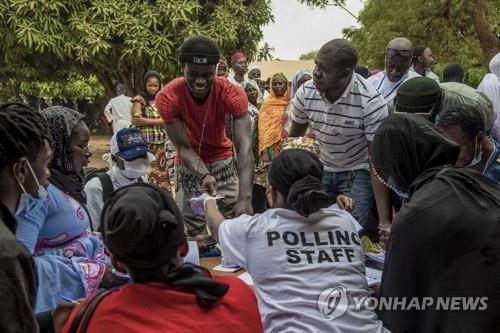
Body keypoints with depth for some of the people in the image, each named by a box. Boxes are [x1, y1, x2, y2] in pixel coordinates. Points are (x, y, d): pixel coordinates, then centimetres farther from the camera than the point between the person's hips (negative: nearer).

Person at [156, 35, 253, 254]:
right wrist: (203, 176, -43)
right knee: (193, 232, -3)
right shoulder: (168, 97, -26)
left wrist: (245, 198, -49)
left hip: (223, 160, 1)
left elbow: (245, 146, -36)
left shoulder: (232, 94, -27)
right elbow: (183, 147, -22)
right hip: (190, 166, 0)